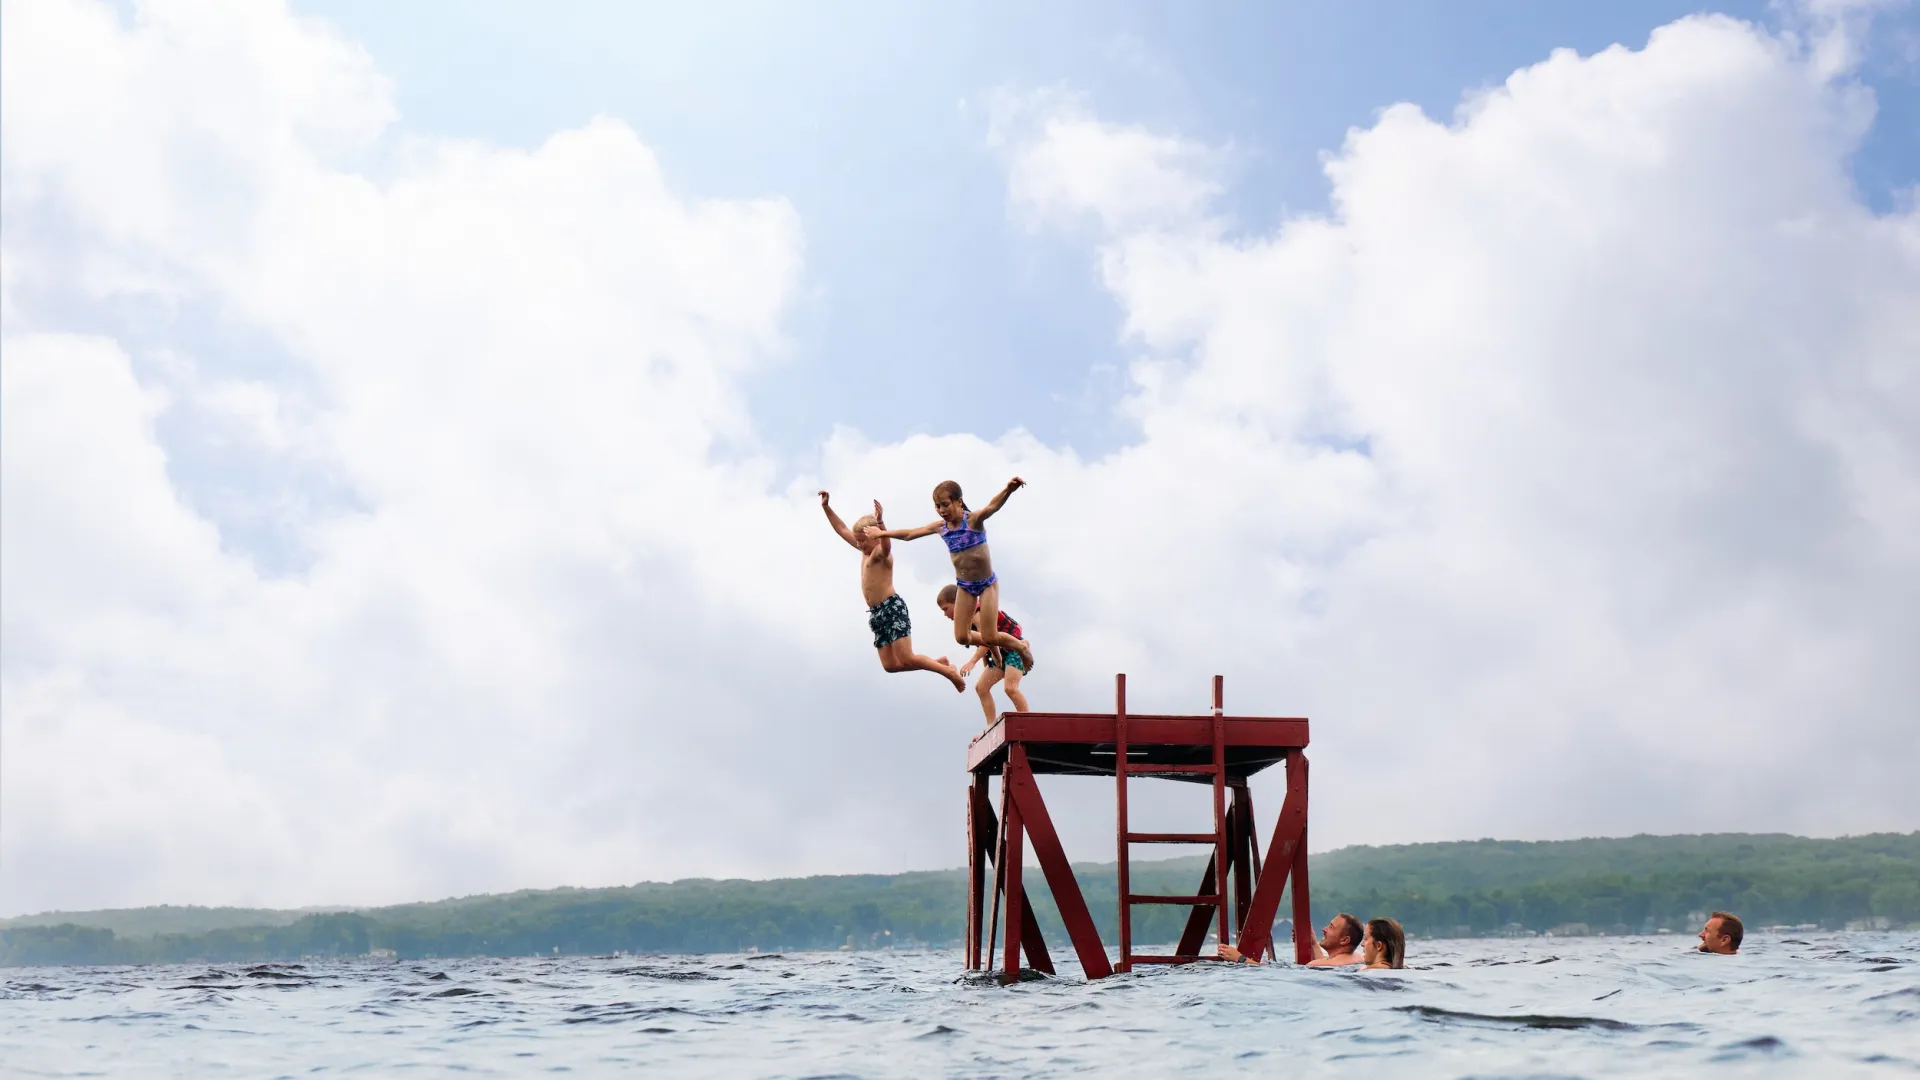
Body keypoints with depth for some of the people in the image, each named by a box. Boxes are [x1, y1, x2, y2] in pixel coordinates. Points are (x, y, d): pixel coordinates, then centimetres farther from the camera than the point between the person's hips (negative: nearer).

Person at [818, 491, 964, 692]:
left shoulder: (881, 553, -7)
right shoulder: (865, 551, 18)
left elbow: (886, 545, -33)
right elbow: (842, 530, 27)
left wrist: (880, 523, -50)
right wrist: (826, 508, 22)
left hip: (892, 608, -9)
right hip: (877, 613, 9)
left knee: (906, 659, -16)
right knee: (890, 665, 1)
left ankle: (949, 672, 2)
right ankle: (939, 662, 14)